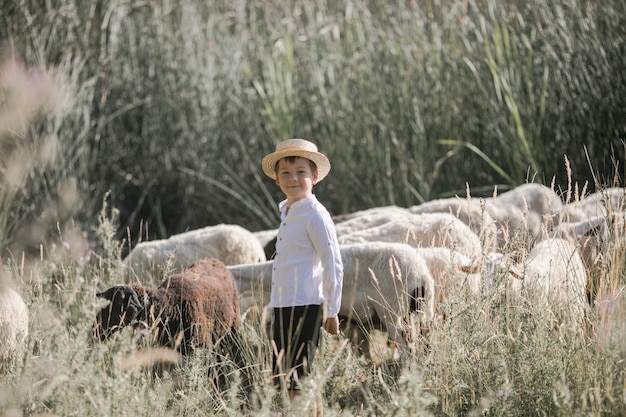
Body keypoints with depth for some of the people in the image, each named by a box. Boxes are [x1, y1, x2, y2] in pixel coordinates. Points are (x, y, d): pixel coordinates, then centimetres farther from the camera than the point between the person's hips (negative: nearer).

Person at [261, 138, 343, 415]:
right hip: (282, 306, 9)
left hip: (304, 306, -9)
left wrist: (332, 312, -12)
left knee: (297, 377, -6)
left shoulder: (315, 216, -11)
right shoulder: (287, 212, 14)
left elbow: (333, 265, -12)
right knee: (281, 377, 11)